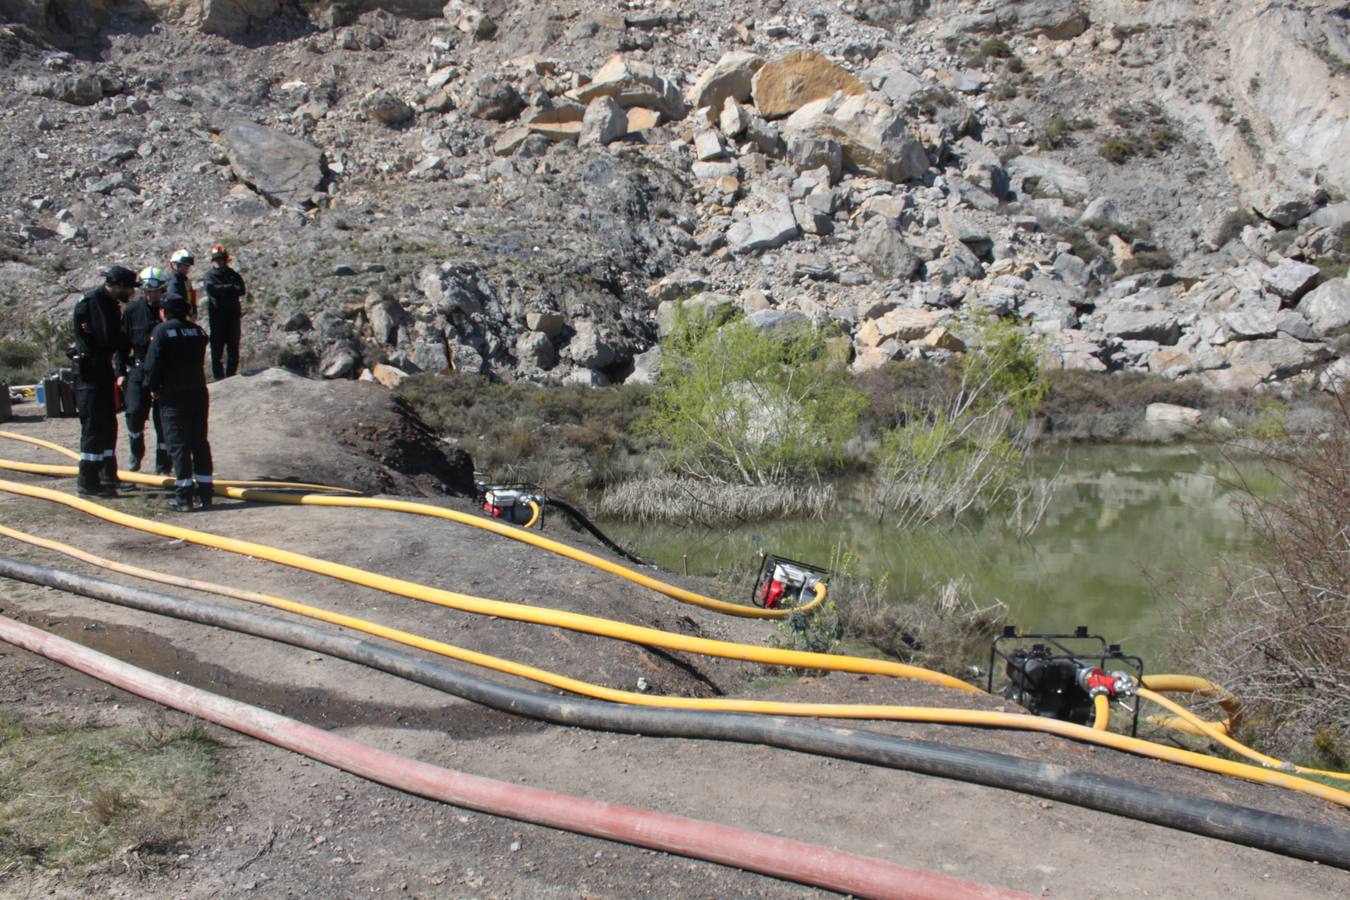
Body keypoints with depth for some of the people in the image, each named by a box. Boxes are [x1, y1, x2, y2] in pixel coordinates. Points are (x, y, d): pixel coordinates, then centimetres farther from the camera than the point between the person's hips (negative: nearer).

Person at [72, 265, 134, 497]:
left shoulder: (111, 304, 13)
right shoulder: (91, 302, -16)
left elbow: (116, 339, 14)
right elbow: (108, 338, -24)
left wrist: (120, 372, 7)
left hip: (104, 371, 9)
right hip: (89, 372, -9)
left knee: (108, 426, 16)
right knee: (94, 426, -7)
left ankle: (108, 477, 26)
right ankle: (87, 483, -2)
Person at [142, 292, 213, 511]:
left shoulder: (162, 330, -7)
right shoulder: (198, 331, 8)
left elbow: (153, 363, -10)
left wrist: (153, 387, 3)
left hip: (173, 395, -5)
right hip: (199, 393, 5)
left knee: (178, 444, -3)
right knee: (200, 442, 11)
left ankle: (184, 496, -5)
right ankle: (204, 492, 13)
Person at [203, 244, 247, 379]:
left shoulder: (233, 275, 9)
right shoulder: (209, 276, 5)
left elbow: (241, 290, -7)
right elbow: (211, 288, -16)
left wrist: (222, 290, -13)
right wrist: (231, 288, -11)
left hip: (233, 314, 2)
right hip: (217, 315, -2)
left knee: (233, 347, 5)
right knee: (217, 348, -2)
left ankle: (231, 375, 13)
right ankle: (219, 377, 3)